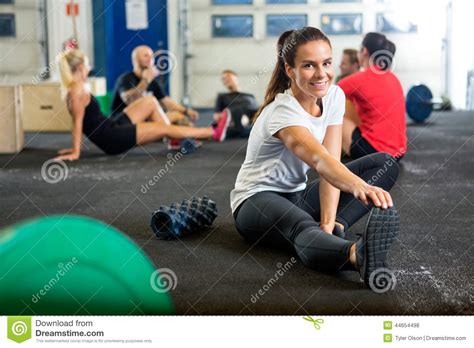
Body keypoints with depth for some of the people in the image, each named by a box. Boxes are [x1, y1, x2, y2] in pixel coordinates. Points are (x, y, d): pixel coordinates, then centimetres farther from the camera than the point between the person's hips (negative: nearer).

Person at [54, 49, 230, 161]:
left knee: (150, 101, 12)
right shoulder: (78, 89, -17)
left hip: (111, 127, 10)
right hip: (112, 139, -10)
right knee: (164, 128, -6)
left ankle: (174, 140, 10)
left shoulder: (72, 88, 11)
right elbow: (78, 122, -19)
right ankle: (214, 133, 2)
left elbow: (79, 122, 14)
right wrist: (75, 153, -18)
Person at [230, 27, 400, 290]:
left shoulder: (334, 96, -5)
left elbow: (330, 162, -13)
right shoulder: (282, 112, -27)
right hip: (257, 199, -8)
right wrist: (360, 187, -67)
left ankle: (334, 229, -30)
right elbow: (319, 160, -47)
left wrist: (328, 221, -26)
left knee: (385, 164, -8)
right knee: (304, 228, -44)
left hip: (298, 195, 8)